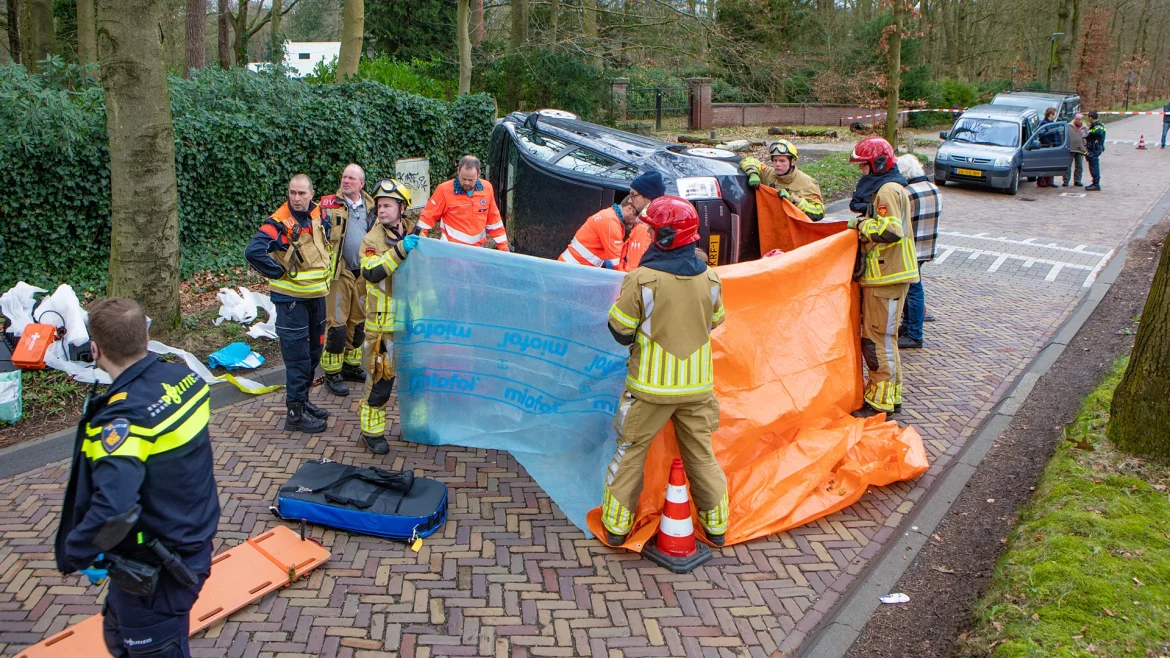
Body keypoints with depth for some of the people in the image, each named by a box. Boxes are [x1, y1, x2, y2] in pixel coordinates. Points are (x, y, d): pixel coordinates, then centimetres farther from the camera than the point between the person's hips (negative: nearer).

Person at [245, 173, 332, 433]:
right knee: (297, 356, -2)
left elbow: (329, 244, 23)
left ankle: (303, 399, 32)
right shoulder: (279, 222, -18)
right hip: (291, 297, -7)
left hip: (317, 294, 7)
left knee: (314, 351, 17)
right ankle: (296, 412, 8)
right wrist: (280, 273, -20)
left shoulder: (320, 216, 3)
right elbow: (253, 252, -29)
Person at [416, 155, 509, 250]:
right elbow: (428, 217, -8)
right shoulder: (444, 190, -13)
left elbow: (494, 219, 6)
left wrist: (503, 247, 6)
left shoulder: (487, 188, -3)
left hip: (478, 249, 3)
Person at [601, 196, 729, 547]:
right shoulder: (710, 279, -5)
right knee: (702, 454, 18)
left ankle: (616, 525, 21)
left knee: (631, 452, 13)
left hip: (650, 386, -3)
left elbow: (621, 331, -11)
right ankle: (716, 525, 29)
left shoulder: (641, 279, -19)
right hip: (697, 385, 3)